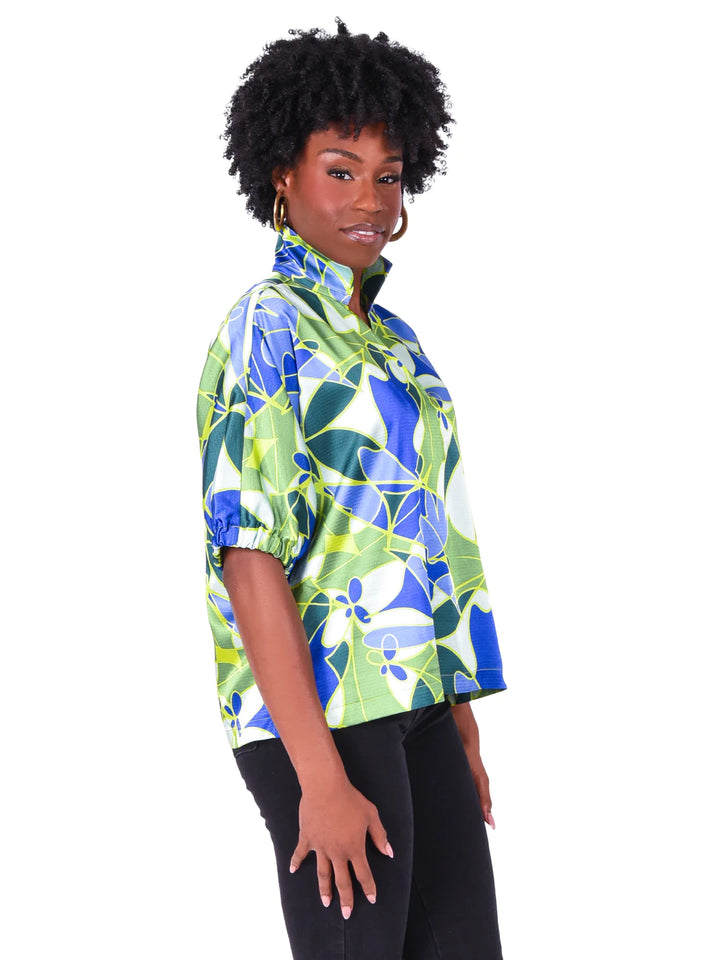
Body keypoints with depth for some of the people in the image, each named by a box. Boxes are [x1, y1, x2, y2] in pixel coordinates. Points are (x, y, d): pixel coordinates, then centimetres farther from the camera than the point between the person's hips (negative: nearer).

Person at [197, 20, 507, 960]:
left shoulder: (387, 339, 16)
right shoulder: (266, 330, -10)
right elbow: (251, 557, -17)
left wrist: (462, 726, 16)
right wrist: (322, 778, -22)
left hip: (412, 701, 8)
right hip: (320, 711, -8)